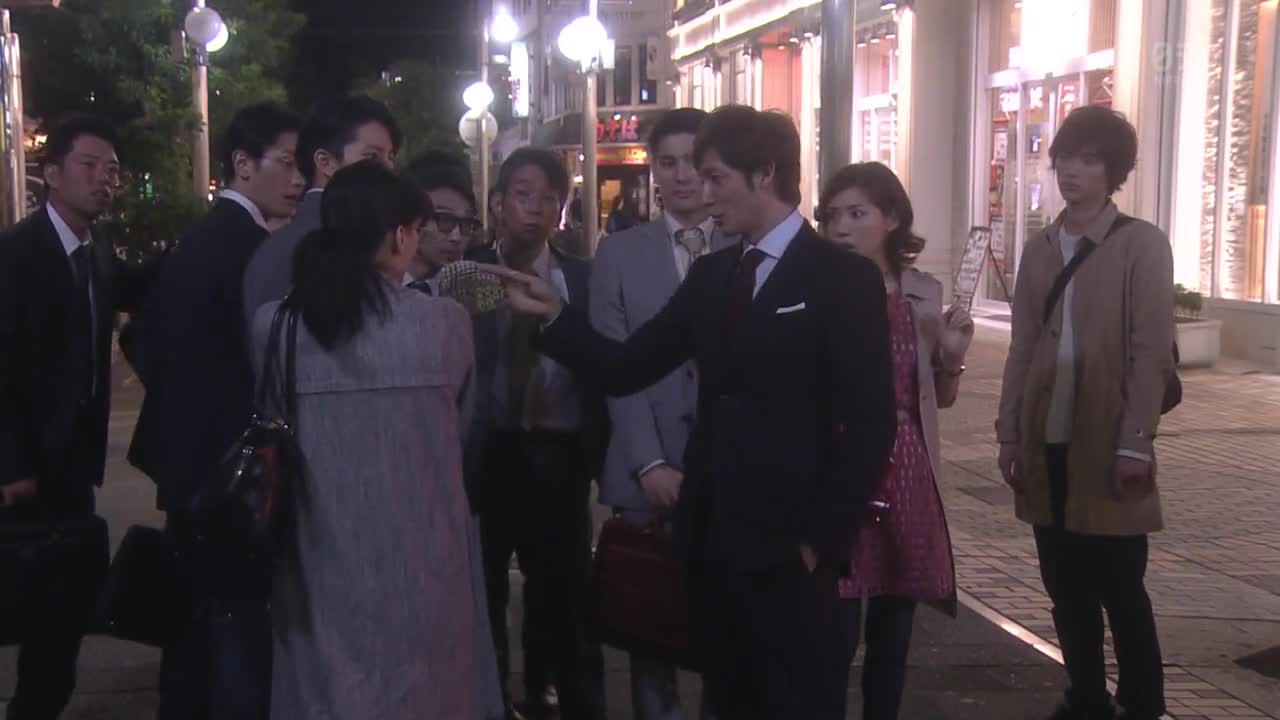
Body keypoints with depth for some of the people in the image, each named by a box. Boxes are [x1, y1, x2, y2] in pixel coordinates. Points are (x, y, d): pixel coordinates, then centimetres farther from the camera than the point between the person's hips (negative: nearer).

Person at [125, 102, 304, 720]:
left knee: (198, 624, 18)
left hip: (192, 464, 10)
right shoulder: (251, 245, -17)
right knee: (243, 633, -2)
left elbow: (144, 340, 14)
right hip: (234, 467, -9)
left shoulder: (195, 240, 11)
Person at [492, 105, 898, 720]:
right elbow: (625, 370, 7)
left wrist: (819, 538, -13)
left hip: (786, 549, -6)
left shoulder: (843, 278, -8)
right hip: (713, 539, 6)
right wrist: (554, 314, -6)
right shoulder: (711, 275, 11)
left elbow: (870, 425, -11)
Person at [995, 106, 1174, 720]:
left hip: (1106, 446, -5)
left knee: (1119, 588, 2)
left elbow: (1151, 351, -9)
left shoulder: (1142, 244, -3)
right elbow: (1022, 349, 10)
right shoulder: (1039, 250, 11)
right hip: (1047, 443, 5)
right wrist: (1009, 434, 5)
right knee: (1065, 586, 11)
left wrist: (1135, 442, -14)